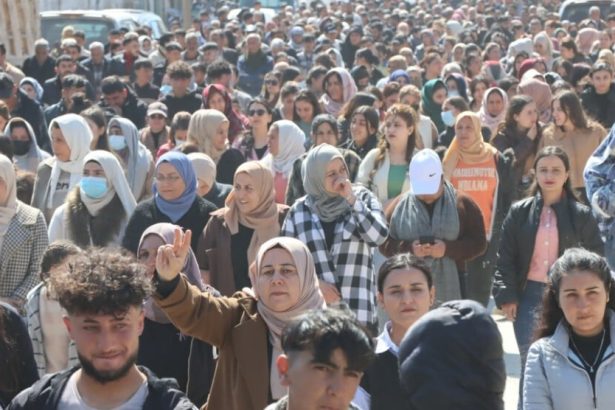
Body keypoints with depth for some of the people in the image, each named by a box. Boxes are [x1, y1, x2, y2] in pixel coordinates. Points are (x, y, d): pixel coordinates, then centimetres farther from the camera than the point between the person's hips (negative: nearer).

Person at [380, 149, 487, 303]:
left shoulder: (463, 204, 4)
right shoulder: (399, 205, 7)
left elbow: (479, 243, 1)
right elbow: (384, 243, 6)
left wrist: (448, 249, -15)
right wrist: (409, 248, -13)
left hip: (449, 292, -1)